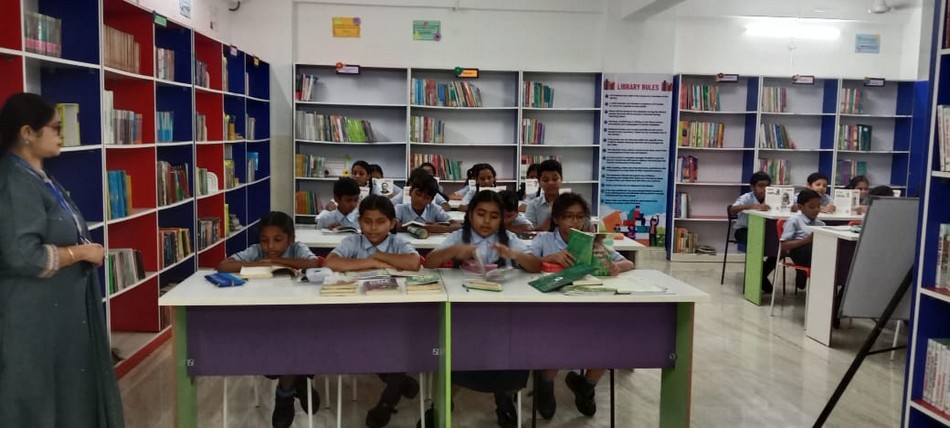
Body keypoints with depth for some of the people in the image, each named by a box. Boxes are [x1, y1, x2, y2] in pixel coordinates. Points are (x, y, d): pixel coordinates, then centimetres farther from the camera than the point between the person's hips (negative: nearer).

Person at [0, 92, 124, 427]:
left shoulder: (37, 176, 11)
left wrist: (85, 249, 9)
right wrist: (82, 252, -15)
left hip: (59, 306, 10)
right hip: (33, 314, -10)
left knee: (67, 386, 18)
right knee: (38, 397, 3)